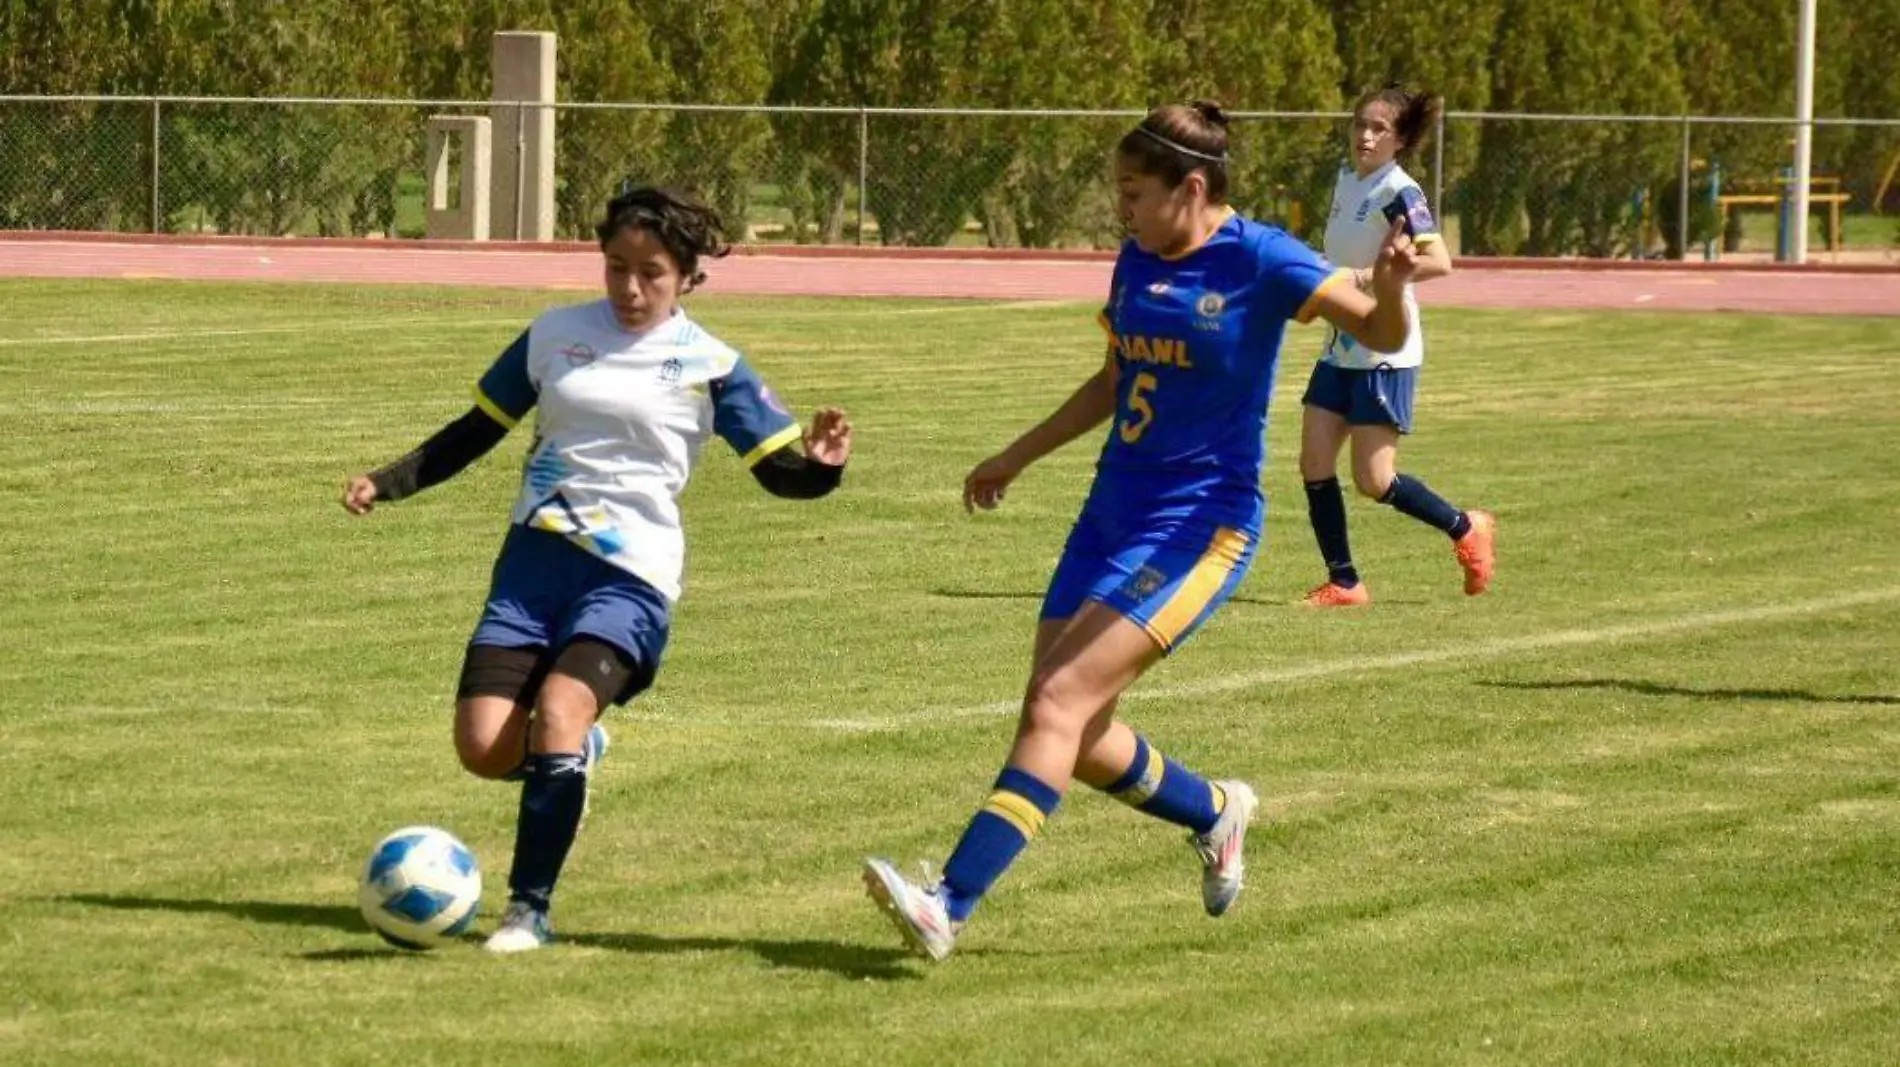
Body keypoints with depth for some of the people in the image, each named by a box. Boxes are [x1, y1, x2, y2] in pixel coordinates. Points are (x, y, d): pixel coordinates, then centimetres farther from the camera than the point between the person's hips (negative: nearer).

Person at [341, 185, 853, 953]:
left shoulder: (707, 365, 1)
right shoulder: (555, 335, 9)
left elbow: (779, 471, 1)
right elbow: (476, 432, 18)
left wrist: (822, 466, -21)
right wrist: (387, 483, 9)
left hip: (630, 574, -4)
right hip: (535, 555, 4)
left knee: (557, 710, -28)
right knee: (485, 748, -10)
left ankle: (530, 911, -16)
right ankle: (574, 752, 27)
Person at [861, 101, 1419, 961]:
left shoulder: (1259, 262, -12)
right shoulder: (1137, 262, 8)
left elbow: (1381, 336, -14)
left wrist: (1392, 284, -36)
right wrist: (1018, 457, 28)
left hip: (1200, 525, -8)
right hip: (1114, 510, 8)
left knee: (1059, 702, -18)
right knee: (1073, 735, 8)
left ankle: (949, 907, -23)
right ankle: (1215, 812, 35)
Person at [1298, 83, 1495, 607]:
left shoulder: (1398, 192, -15)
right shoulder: (1347, 178, 10)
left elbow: (1438, 261, -27)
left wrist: (1369, 276, -30)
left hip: (1384, 352, -8)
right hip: (1340, 348, 8)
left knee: (1374, 480, -7)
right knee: (1315, 466, 1)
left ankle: (1467, 530, 15)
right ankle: (1343, 583, 9)